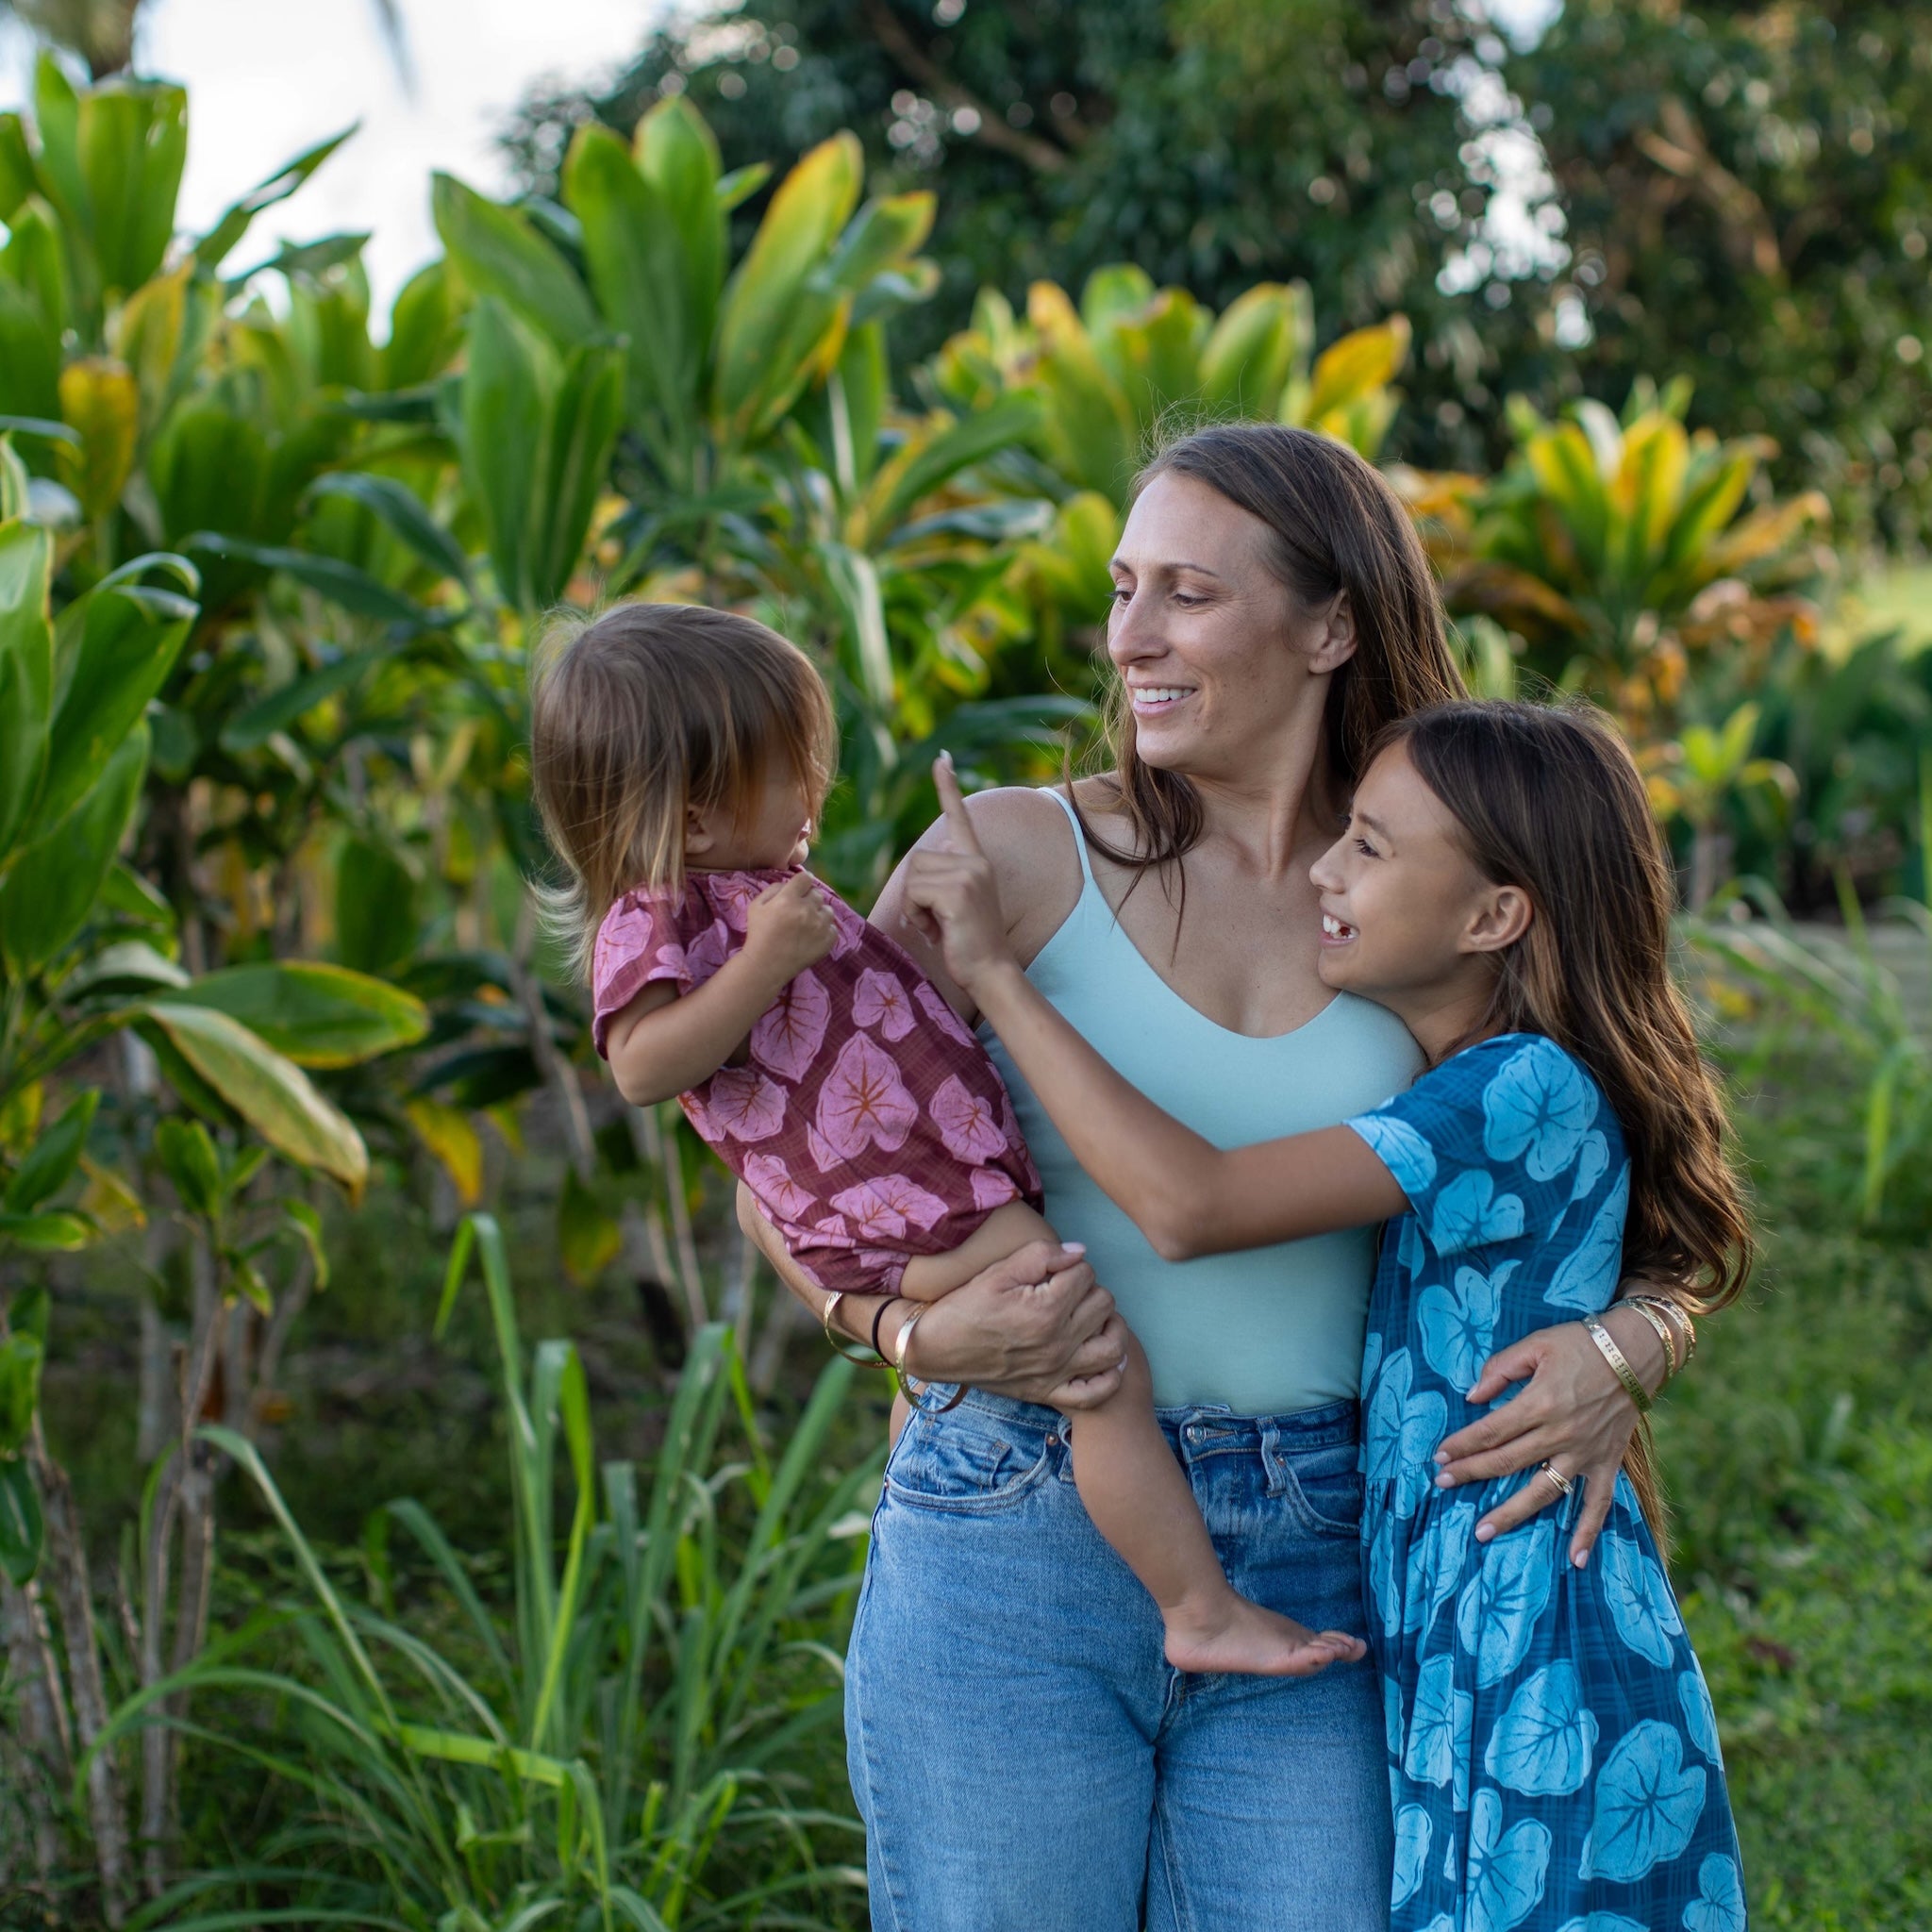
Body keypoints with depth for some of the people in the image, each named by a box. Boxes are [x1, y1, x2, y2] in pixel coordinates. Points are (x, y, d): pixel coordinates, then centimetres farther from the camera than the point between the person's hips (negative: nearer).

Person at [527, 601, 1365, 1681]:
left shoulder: (748, 889, 19)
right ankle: (1205, 1611, -8)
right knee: (1110, 1372, -14)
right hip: (911, 1215, -11)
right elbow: (644, 1066, -29)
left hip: (951, 1176, 11)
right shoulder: (651, 921, -13)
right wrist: (767, 960, -31)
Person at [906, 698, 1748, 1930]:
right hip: (1441, 1648, 9)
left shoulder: (1532, 1093, -18)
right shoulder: (1451, 1093, 12)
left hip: (1540, 1668, -9)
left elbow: (1188, 1203, -25)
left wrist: (996, 971, -19)